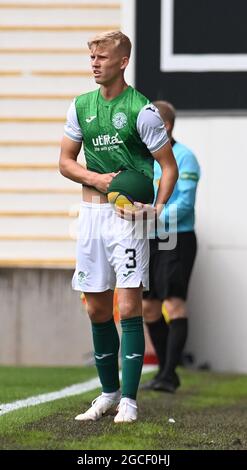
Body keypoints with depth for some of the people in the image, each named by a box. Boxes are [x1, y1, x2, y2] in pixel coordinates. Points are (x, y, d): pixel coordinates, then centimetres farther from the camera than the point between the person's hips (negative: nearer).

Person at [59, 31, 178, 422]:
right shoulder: (81, 107, 8)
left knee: (128, 308, -9)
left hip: (128, 214, -6)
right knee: (97, 309, 10)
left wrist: (157, 208, -19)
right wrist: (97, 178, -5)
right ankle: (109, 392, 22)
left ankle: (128, 400, -6)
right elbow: (65, 161, 14)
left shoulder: (141, 110, -8)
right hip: (91, 212, 6)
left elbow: (169, 166, -4)